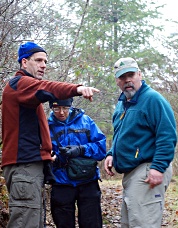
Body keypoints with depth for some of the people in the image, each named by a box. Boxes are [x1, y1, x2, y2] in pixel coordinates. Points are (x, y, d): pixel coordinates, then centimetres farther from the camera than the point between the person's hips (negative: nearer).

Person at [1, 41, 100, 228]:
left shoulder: (26, 86, 25)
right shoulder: (20, 83, -7)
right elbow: (45, 88, -29)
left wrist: (46, 152, 20)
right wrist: (77, 89, -47)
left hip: (31, 163, 11)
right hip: (24, 164, -11)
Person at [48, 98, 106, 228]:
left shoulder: (85, 121, 2)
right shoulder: (48, 126, 3)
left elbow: (101, 147, -4)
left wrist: (81, 150, -17)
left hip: (87, 183, 0)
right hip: (62, 185, 1)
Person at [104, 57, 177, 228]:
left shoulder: (152, 99, -11)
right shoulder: (122, 103, 17)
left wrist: (159, 167, -25)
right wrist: (111, 154, 12)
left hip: (147, 173, -10)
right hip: (129, 174, 10)